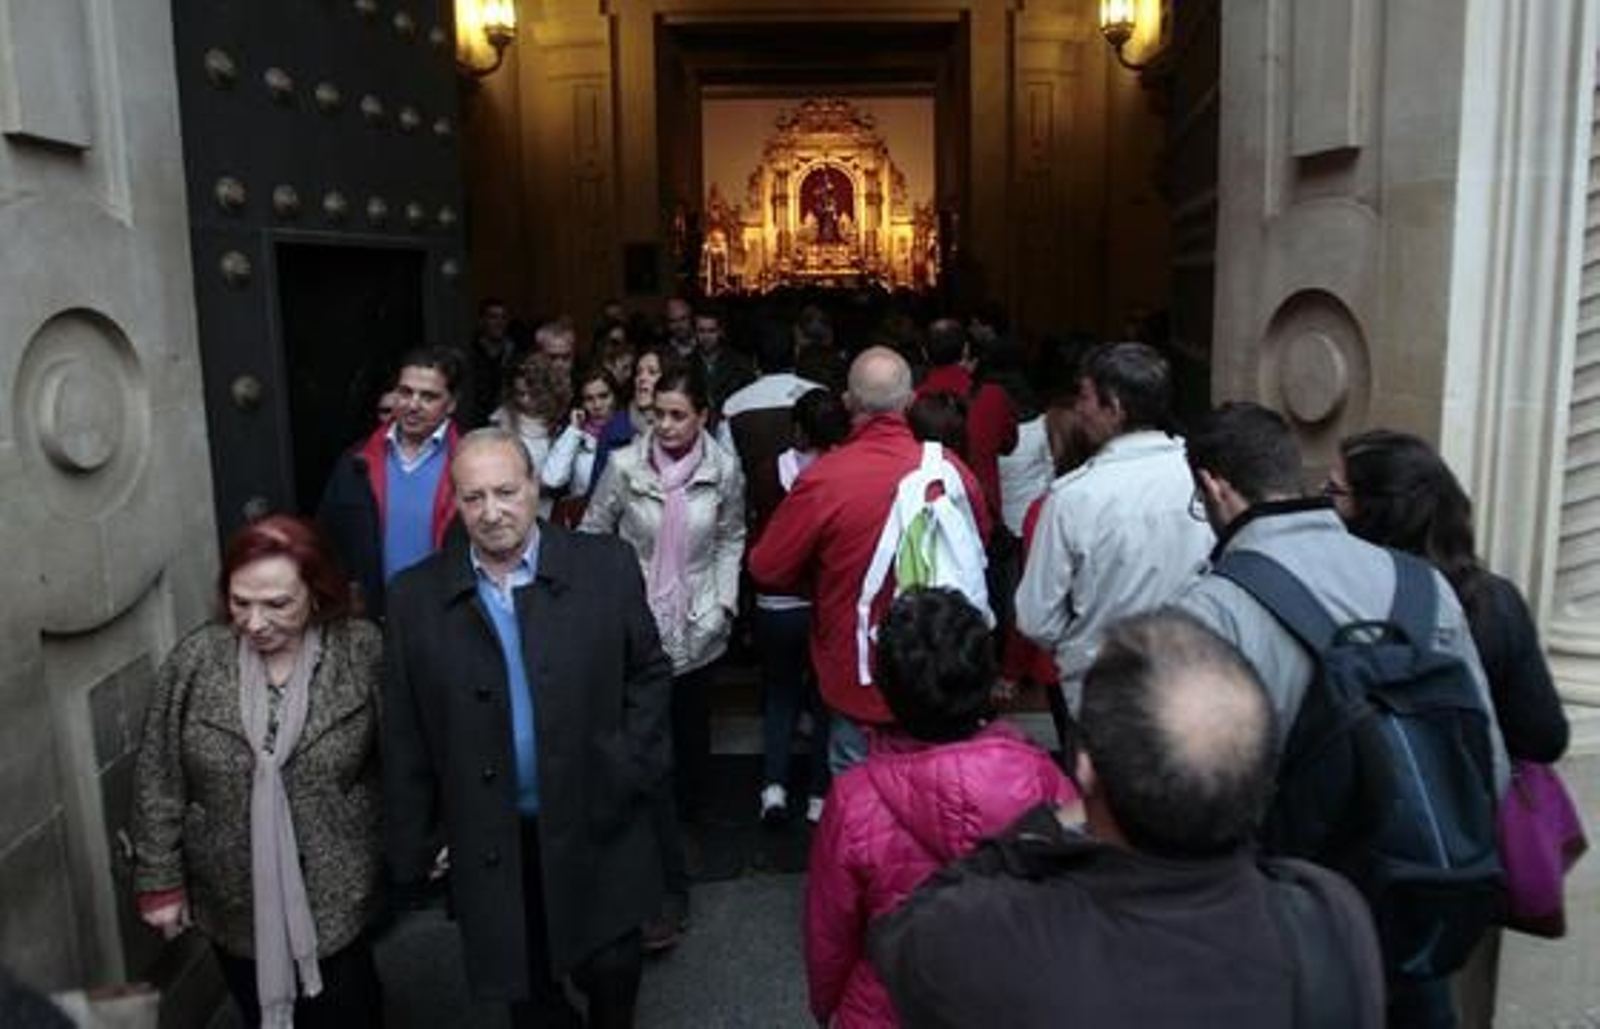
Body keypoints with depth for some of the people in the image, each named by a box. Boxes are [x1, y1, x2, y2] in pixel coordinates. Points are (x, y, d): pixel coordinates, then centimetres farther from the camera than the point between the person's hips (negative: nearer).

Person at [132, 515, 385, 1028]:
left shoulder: (363, 652, -13)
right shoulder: (194, 662, -9)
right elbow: (159, 783, -2)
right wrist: (160, 882, 0)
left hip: (337, 895, -1)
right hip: (234, 900, 2)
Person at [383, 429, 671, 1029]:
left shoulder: (607, 568, -7)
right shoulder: (416, 598, -5)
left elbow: (648, 673, 2)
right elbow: (404, 739, 0)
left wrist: (631, 770, -7)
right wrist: (412, 848, 1)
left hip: (597, 829, -1)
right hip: (490, 845, 1)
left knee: (613, 973, 12)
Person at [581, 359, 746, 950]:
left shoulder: (723, 470, -5)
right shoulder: (625, 466, -10)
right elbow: (591, 537, 0)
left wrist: (722, 601, 0)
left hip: (696, 629, 2)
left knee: (690, 733, 19)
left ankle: (685, 816, 48)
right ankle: (672, 889, 0)